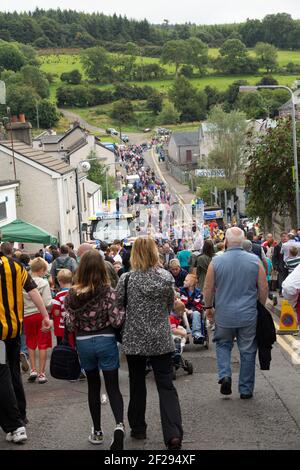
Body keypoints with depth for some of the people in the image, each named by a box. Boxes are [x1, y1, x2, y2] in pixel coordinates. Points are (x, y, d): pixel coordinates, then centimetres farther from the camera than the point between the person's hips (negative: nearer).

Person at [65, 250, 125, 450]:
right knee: (113, 387, 4)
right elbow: (116, 320, -15)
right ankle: (119, 424, -19)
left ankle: (97, 431, 22)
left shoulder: (72, 294, -7)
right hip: (106, 341, -2)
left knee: (93, 386, 17)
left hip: (83, 343, 2)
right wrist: (124, 307, 3)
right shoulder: (108, 291, -13)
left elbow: (70, 324, -4)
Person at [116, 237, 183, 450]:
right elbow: (171, 306, 8)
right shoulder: (167, 277, -4)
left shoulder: (127, 279, -11)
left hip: (134, 340, -1)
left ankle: (138, 429, 24)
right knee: (166, 386, 2)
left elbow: (117, 307, -2)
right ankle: (174, 434, -9)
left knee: (137, 385, 15)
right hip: (161, 340, 1)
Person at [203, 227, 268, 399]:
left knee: (223, 345, 21)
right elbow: (264, 288, -1)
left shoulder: (216, 262, -7)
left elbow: (208, 288, -2)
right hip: (249, 315, 0)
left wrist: (209, 308, 14)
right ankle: (246, 390, 16)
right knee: (248, 352, 10)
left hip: (224, 315, 0)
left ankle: (225, 375, 0)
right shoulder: (255, 261, -6)